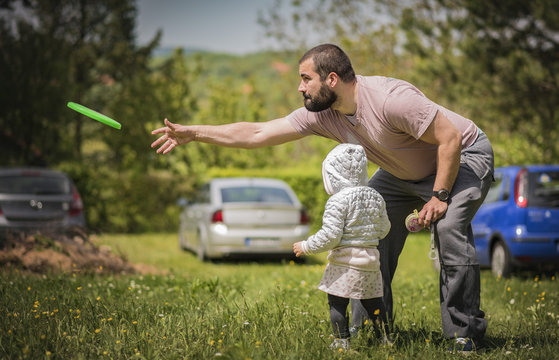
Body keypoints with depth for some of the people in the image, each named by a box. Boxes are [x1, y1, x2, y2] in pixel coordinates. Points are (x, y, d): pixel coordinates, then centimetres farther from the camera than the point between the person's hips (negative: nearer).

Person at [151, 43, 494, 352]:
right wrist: (191, 132, -11)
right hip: (405, 173, 8)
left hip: (464, 157, -8)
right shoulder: (322, 113, -13)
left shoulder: (390, 99, -36)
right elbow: (257, 133, -9)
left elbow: (451, 139, -31)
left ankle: (465, 332, -18)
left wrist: (439, 196, -28)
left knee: (449, 226, -29)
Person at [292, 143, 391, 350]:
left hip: (344, 264, -7)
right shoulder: (376, 197, 8)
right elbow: (383, 229, 17)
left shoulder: (338, 201, -14)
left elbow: (329, 237, -17)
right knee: (373, 302, 17)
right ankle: (384, 338, 22)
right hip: (370, 261, 7)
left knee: (336, 303, 3)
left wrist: (306, 247, -4)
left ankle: (342, 342, 3)